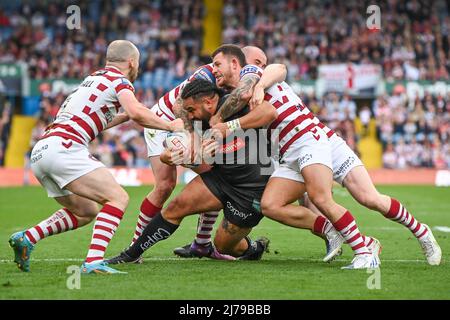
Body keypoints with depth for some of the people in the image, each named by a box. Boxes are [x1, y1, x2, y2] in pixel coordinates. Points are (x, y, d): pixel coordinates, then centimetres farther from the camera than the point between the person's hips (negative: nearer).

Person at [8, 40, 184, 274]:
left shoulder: (94, 78, 28)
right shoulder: (119, 80, 3)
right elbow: (138, 114, -15)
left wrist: (125, 116, 43)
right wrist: (170, 125, 0)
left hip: (39, 151, 9)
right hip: (63, 148, -9)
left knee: (86, 211, 21)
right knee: (118, 198, -11)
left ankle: (27, 237, 8)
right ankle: (93, 261, -25)